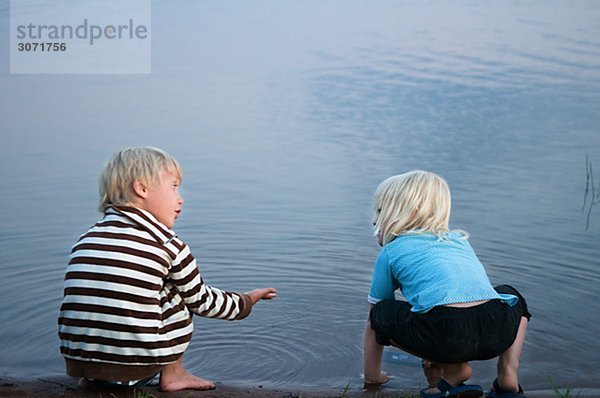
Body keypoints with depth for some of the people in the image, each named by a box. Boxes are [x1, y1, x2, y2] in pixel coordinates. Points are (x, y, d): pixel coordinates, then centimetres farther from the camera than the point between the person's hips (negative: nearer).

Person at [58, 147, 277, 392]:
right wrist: (246, 301, 28)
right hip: (134, 363, -4)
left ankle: (93, 378, 21)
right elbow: (202, 301, 10)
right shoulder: (168, 244, -1)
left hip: (77, 360, 5)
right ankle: (172, 374, 19)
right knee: (175, 293, 16)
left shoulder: (86, 239, 12)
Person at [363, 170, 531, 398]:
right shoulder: (460, 240, 35)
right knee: (511, 296, 40)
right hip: (497, 331, 5)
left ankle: (453, 370, 10)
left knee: (381, 312, 23)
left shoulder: (391, 252, 22)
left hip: (443, 332, -5)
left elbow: (373, 322, 29)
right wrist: (434, 355, 60)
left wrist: (372, 375, 43)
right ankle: (508, 373, 17)